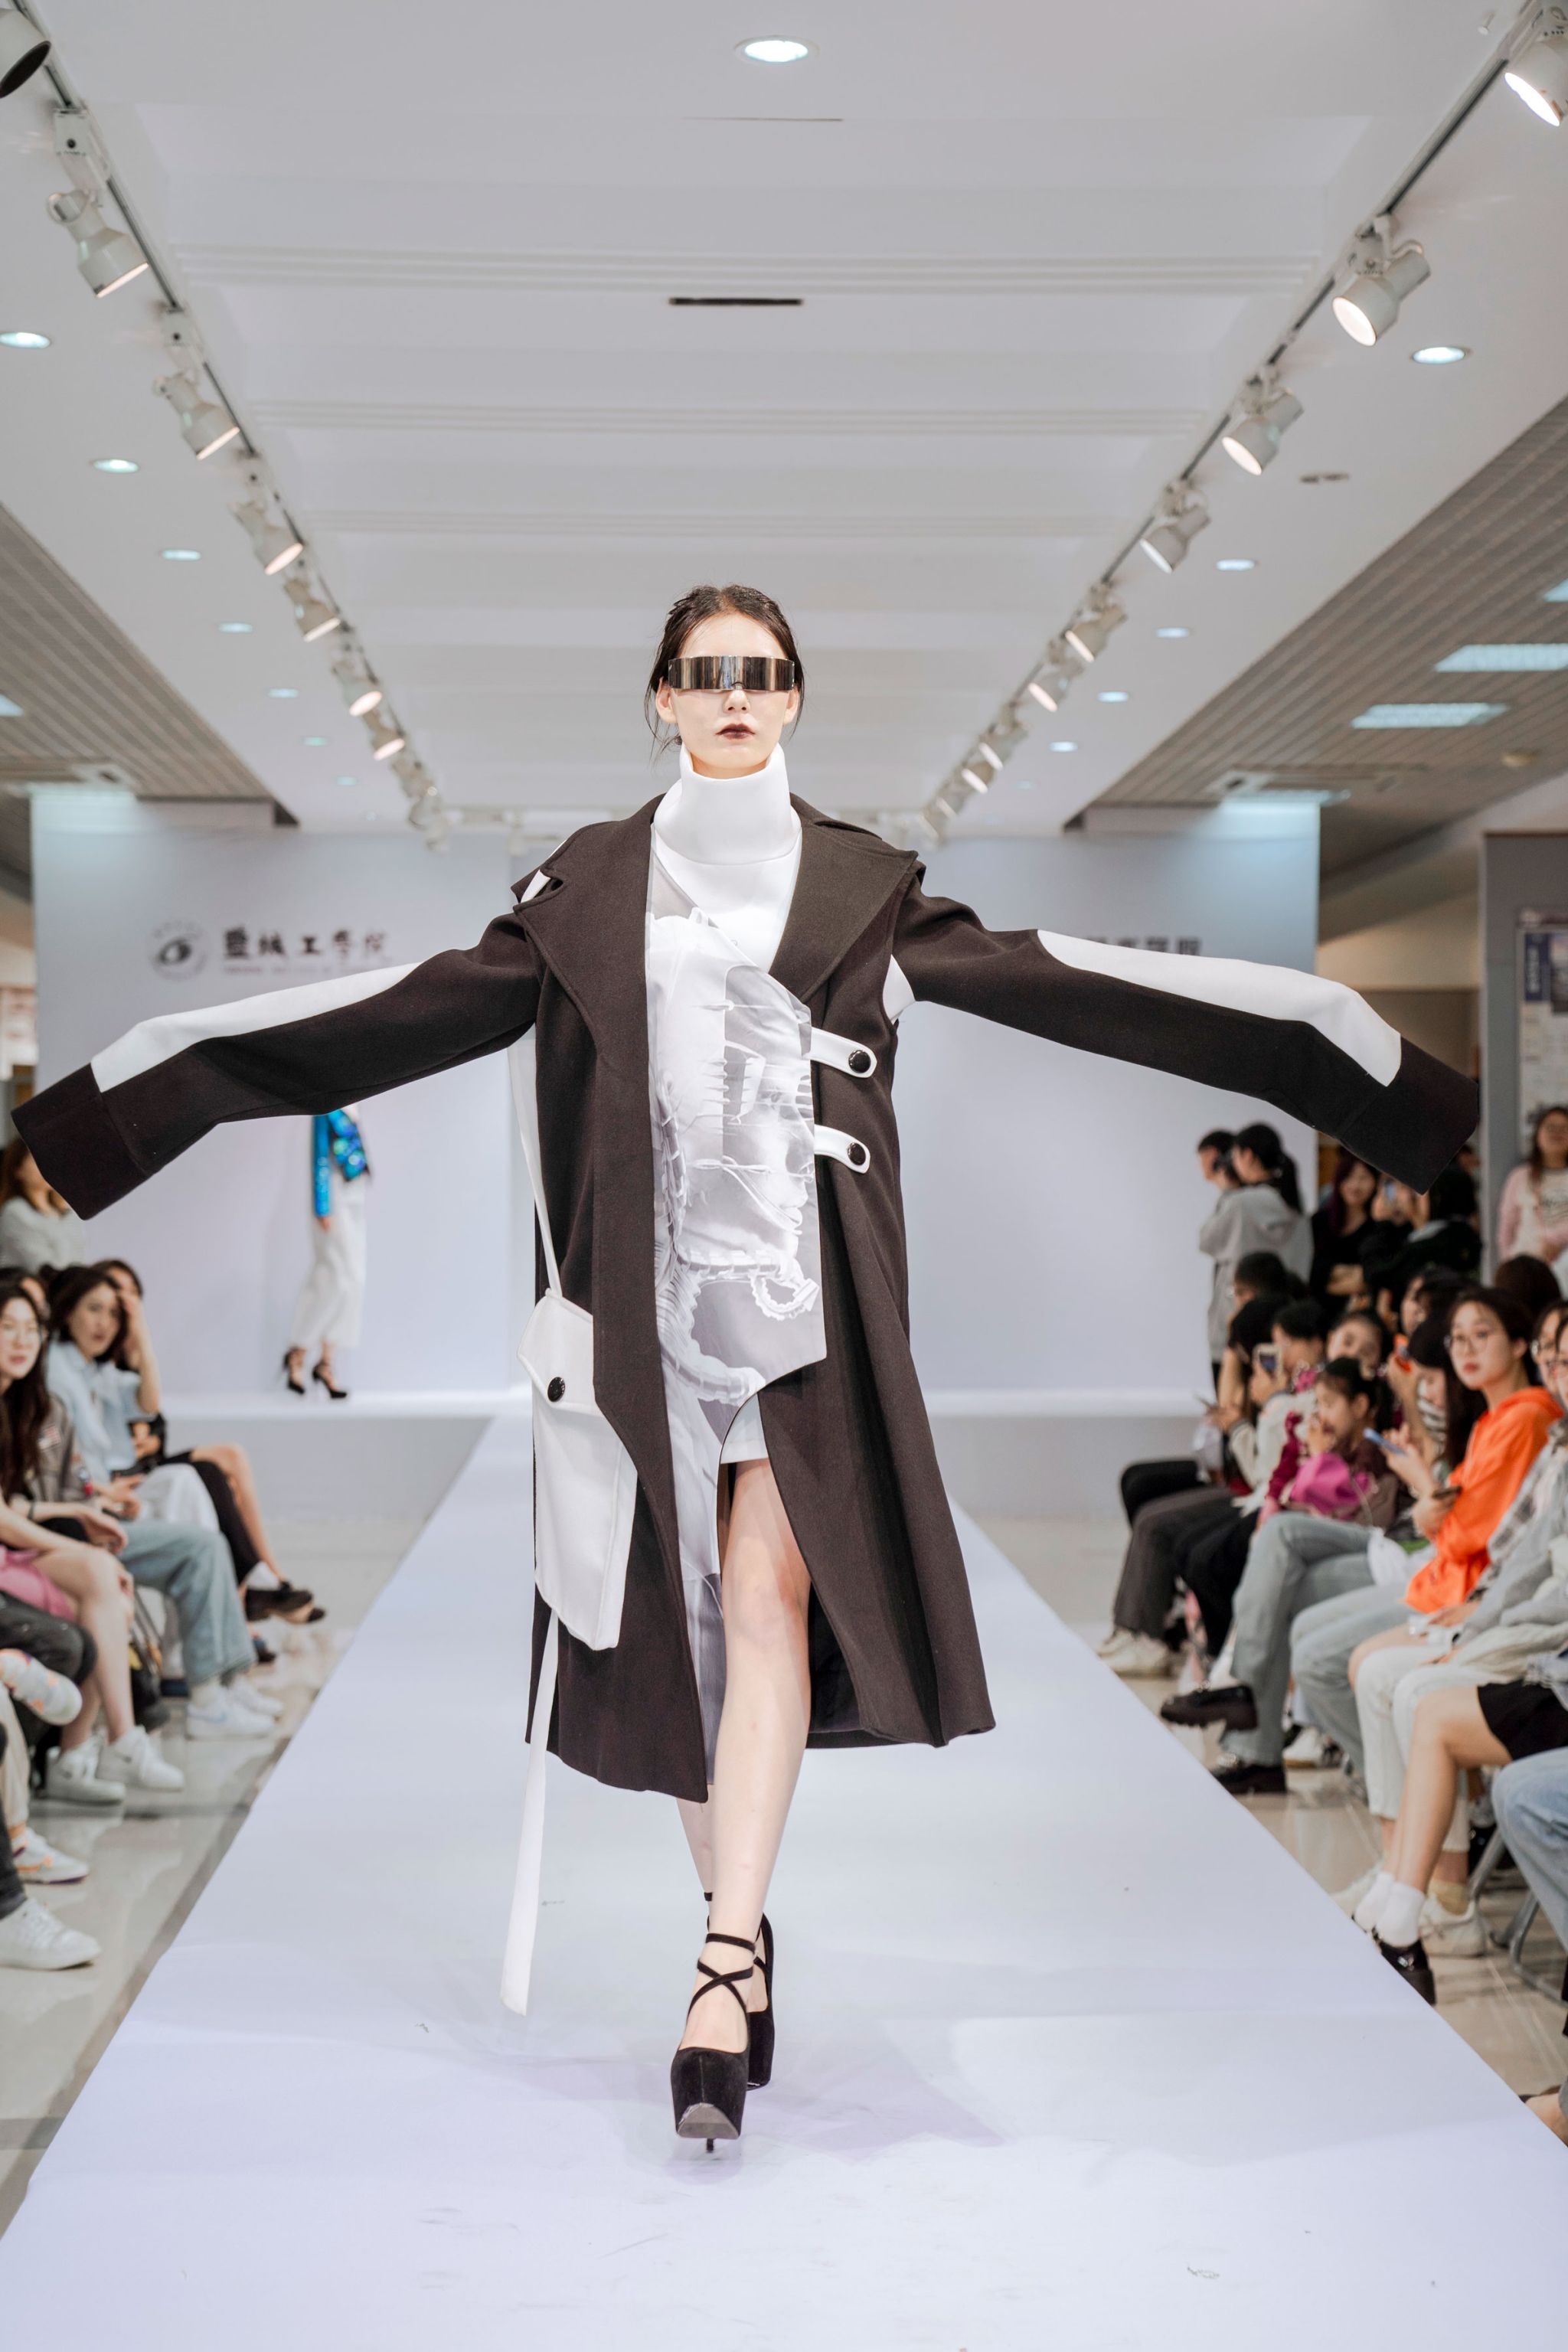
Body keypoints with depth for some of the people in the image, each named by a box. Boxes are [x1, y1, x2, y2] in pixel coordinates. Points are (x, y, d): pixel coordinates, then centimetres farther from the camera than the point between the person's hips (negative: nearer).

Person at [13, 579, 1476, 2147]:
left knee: (768, 1599, -12)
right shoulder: (586, 886, 12)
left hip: (804, 1290, -1)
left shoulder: (865, 886, 10)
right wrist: (156, 1072, 6)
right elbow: (425, 1005, 10)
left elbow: (1052, 982, 7)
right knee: (675, 1616, 3)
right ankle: (742, 1922, 20)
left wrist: (1347, 1038, 3)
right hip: (649, 1293, 1)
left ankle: (724, 1966, -12)